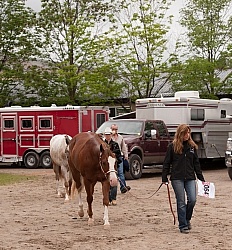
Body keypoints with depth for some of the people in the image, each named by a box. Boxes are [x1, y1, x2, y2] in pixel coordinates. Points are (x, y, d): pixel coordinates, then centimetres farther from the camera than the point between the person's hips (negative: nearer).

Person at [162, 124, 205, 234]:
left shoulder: (192, 146, 9)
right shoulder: (172, 146, -2)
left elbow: (196, 163, 13)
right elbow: (166, 163, 0)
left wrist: (201, 178, 11)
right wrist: (164, 179, -4)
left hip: (190, 178, 3)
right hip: (177, 178, -3)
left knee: (192, 200, -6)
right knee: (181, 203, -1)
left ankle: (187, 219, 20)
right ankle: (183, 226, 7)